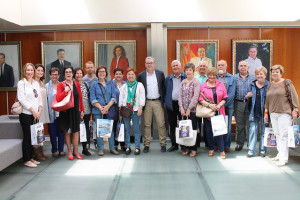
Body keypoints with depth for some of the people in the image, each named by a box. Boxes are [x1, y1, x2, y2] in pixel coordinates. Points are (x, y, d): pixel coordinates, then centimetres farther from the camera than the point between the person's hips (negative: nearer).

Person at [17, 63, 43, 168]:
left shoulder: (36, 83, 15)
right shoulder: (21, 83, -3)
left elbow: (39, 97, 14)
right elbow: (22, 99, -11)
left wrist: (39, 110, 1)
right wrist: (32, 110, -12)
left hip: (35, 114, 6)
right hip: (26, 114, -6)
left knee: (33, 136, 9)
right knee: (27, 136, -3)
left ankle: (31, 158, 19)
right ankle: (26, 160, 6)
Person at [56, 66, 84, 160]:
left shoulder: (77, 84, 8)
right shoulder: (61, 84, -1)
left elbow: (80, 98, 11)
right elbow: (58, 98, -10)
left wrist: (82, 110, 10)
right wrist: (65, 91, -23)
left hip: (76, 110, 2)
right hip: (66, 111, -2)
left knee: (76, 131, 5)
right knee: (67, 132, 5)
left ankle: (75, 151, 17)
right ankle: (69, 151, 17)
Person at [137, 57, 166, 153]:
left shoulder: (160, 74, 6)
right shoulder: (141, 76, 5)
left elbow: (164, 87, 8)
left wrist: (163, 100, 1)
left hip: (158, 102, 0)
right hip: (147, 102, 0)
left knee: (161, 124, 1)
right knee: (147, 124, 5)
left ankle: (163, 144, 10)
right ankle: (146, 145, 13)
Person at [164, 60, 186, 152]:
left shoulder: (186, 77, 3)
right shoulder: (168, 79, 14)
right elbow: (165, 91, 16)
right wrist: (166, 102, 6)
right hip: (171, 105, 3)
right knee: (172, 126, 8)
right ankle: (174, 145, 18)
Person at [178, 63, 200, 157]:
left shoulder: (196, 82, -4)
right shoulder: (183, 82, 12)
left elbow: (195, 97, -11)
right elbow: (180, 95, 8)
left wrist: (189, 109, -13)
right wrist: (181, 107, -4)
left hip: (192, 109, -4)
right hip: (183, 110, 5)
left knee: (193, 129, -1)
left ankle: (194, 149, 9)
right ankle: (187, 147, 16)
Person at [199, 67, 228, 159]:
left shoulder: (221, 84, 8)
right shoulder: (203, 86, 3)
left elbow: (225, 98, 6)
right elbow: (200, 99, -4)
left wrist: (219, 105, -10)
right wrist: (209, 105, -17)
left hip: (219, 112, 0)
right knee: (209, 131, 6)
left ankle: (222, 150, 6)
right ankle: (211, 148, 23)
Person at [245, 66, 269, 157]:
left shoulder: (268, 85, -2)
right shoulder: (252, 85, 10)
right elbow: (248, 98, 18)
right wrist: (247, 96, -6)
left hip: (264, 112, -2)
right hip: (254, 112, 3)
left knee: (264, 131, 8)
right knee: (252, 130, 0)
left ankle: (262, 150, 20)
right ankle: (251, 150, 6)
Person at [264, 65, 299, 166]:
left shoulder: (287, 83, -1)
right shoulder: (270, 85, 15)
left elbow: (294, 97, -4)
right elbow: (267, 100, 18)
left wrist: (295, 110, -9)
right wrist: (266, 113, 15)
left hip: (284, 113, -6)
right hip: (273, 113, 6)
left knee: (283, 135, -7)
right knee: (277, 134, 10)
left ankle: (284, 158, -4)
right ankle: (280, 154, 19)